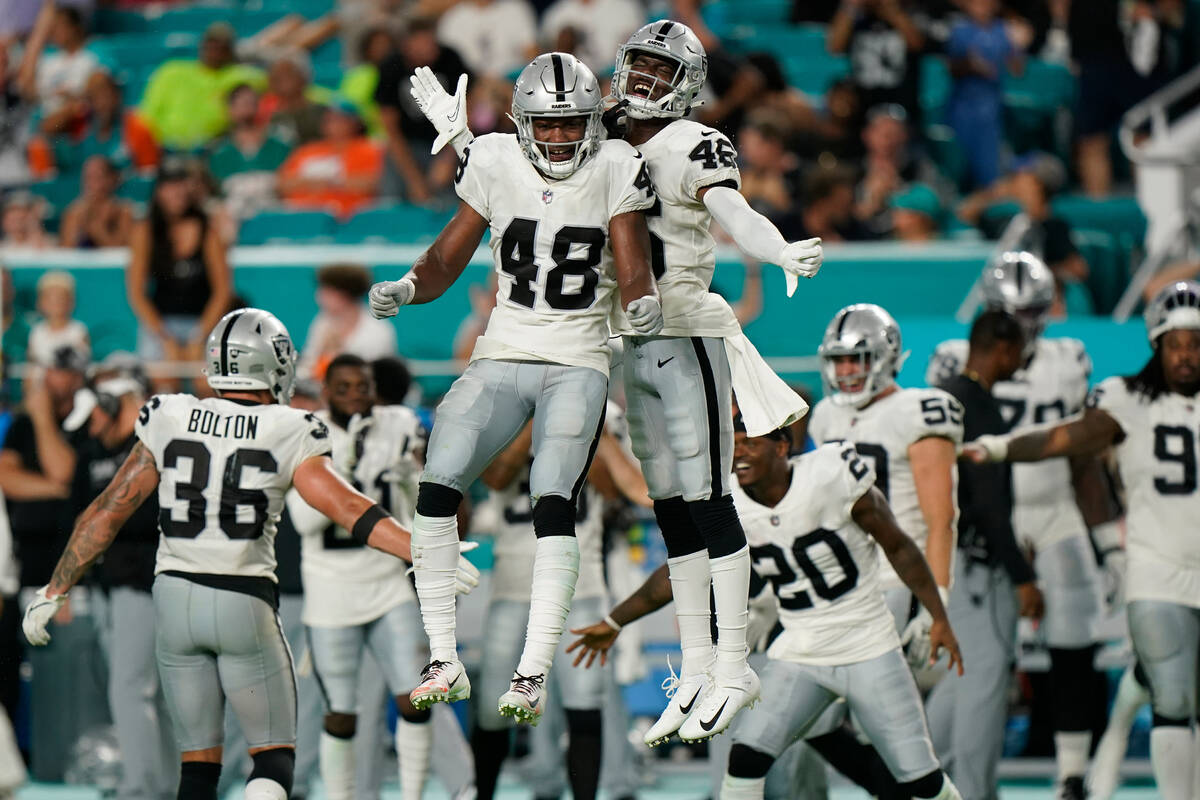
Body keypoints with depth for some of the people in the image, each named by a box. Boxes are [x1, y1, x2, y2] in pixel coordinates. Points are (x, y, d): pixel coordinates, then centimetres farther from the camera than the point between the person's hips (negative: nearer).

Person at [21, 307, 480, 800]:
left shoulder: (169, 422, 2)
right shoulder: (287, 437, -6)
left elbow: (108, 512, 5)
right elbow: (349, 510, -11)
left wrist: (55, 591, 12)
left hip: (175, 598, 3)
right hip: (245, 606, -3)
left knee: (199, 759, 13)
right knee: (275, 754, 7)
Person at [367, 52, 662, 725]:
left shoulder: (613, 171, -2)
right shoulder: (495, 165, 3)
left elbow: (633, 272, -5)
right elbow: (446, 262, 8)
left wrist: (644, 305, -28)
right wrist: (406, 289, -13)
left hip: (578, 364, -3)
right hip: (503, 358, 3)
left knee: (553, 500, -22)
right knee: (437, 487, -15)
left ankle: (534, 674, -21)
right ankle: (445, 663, -6)